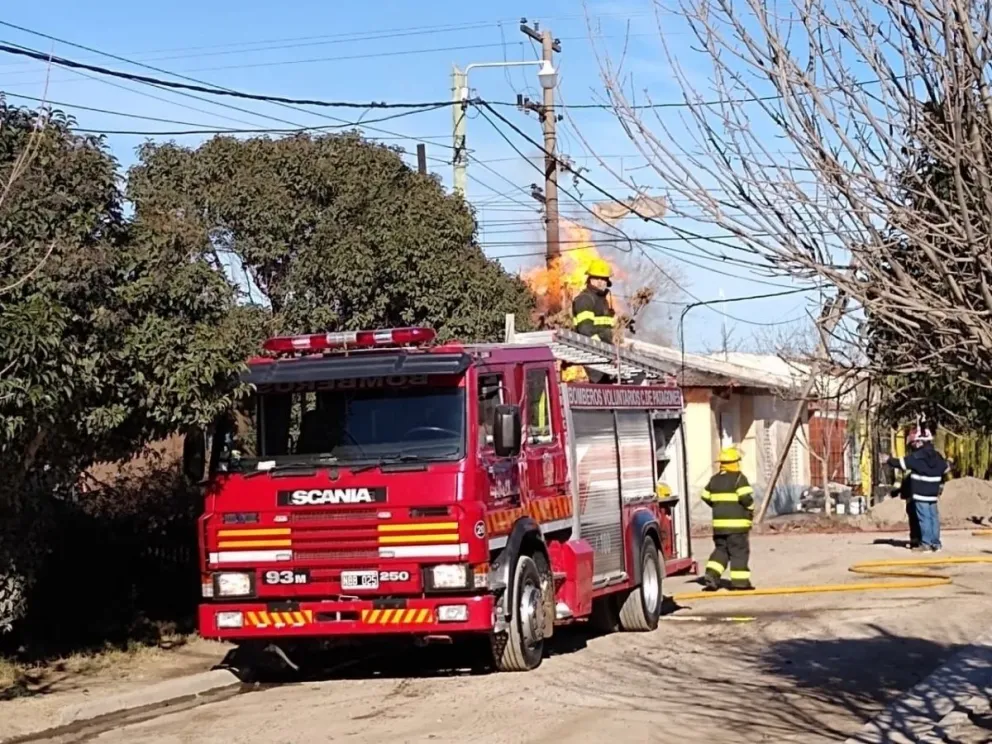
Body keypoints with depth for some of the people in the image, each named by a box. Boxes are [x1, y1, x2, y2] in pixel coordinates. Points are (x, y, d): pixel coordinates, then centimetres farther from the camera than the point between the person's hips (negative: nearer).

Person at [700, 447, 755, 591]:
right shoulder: (739, 478, -9)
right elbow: (745, 497, -18)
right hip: (737, 522, -6)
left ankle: (711, 574, -1)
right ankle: (740, 581, 0)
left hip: (719, 522, 6)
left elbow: (706, 496, 17)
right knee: (739, 552, 0)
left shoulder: (715, 479, 12)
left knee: (721, 549, 15)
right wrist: (750, 509, 0)